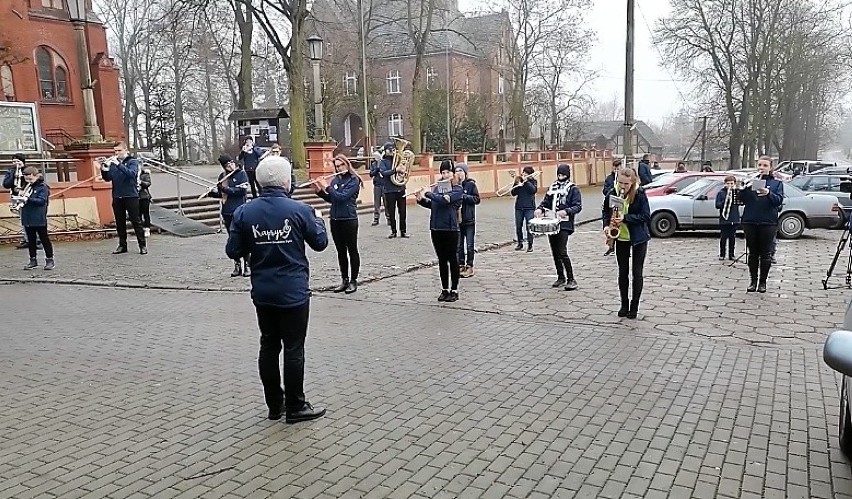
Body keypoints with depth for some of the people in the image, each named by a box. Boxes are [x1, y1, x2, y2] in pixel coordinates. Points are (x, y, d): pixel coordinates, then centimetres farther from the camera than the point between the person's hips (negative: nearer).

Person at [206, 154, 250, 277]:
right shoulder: (222, 176, 9)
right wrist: (213, 192, -2)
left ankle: (247, 265, 7)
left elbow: (243, 190, -16)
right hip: (226, 212, 5)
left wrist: (226, 189, -17)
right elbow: (220, 193, 18)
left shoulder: (241, 174, -5)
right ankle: (237, 266, 19)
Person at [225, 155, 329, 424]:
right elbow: (320, 243, -2)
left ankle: (275, 404, 25)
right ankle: (295, 407, 14)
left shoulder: (244, 212, -4)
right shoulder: (299, 210, -13)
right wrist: (318, 221, 17)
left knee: (269, 346, 14)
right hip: (294, 292, -4)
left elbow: (233, 251, -1)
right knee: (294, 349, 5)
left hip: (262, 292, 4)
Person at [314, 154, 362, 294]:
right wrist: (319, 190, 2)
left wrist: (327, 187, -15)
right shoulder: (335, 180, 10)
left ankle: (353, 281, 10)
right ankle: (344, 280, 21)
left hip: (349, 220, -6)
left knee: (352, 250, 3)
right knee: (341, 251, 12)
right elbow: (330, 199, 15)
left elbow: (342, 197, -20)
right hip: (335, 220, 6)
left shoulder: (354, 180, -8)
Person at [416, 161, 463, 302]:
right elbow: (431, 204, 18)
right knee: (441, 260, 11)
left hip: (450, 228, -5)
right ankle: (444, 289, 20)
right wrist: (421, 200, 1)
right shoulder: (437, 186, 9)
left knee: (452, 259, 3)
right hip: (436, 228, 5)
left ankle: (454, 290, 11)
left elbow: (444, 200, -22)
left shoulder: (457, 189, -7)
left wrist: (427, 194, -15)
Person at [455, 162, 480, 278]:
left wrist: (463, 196, -15)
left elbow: (477, 199, -8)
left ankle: (469, 266, 10)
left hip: (469, 219, -3)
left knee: (470, 244, 1)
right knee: (459, 244, 8)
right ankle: (461, 265, 17)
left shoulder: (471, 184, -3)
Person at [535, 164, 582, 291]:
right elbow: (546, 201, 17)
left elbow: (578, 206, -8)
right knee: (555, 252, 10)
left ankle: (571, 279, -5)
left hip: (564, 225, -6)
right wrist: (540, 209, -4)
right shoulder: (553, 187, 14)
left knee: (562, 252, -13)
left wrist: (566, 211, -25)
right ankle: (561, 277, 23)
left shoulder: (573, 189, -1)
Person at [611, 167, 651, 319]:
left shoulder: (640, 194, -14)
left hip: (638, 237, -3)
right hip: (621, 237, 3)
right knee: (623, 271, 9)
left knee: (637, 272, 3)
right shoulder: (613, 192, -4)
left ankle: (634, 306, 12)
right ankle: (624, 304, 20)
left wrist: (625, 218, -25)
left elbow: (646, 216, -15)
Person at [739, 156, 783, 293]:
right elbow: (742, 198, 3)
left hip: (768, 222, -1)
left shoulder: (776, 183, 7)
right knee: (753, 253, 7)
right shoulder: (751, 180, 11)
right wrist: (745, 187, -14)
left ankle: (762, 282, 11)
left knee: (765, 253, 1)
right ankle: (753, 280, 16)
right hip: (750, 221, 2)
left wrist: (769, 193, -24)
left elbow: (779, 201, -6)